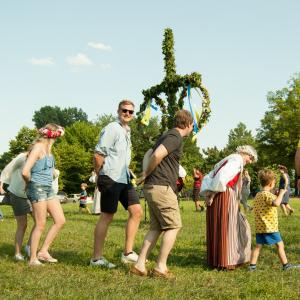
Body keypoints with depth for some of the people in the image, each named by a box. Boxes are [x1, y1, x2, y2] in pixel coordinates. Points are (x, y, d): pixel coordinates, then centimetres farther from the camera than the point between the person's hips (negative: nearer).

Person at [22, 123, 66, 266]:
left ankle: (43, 251, 14)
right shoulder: (38, 147, -14)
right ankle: (33, 259, 8)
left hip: (48, 189, 9)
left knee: (60, 220, 6)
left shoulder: (48, 148, 12)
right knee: (40, 225, -3)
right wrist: (29, 183, -3)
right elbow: (25, 172, -22)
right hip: (38, 189, -9)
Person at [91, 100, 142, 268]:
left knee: (137, 211, 2)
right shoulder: (112, 129, -10)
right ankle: (97, 258, 7)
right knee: (107, 217, -3)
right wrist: (101, 176, -4)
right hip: (110, 179, -8)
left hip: (124, 179, 8)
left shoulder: (127, 131, 17)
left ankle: (128, 253, 8)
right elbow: (98, 155, -13)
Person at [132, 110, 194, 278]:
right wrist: (146, 175, -10)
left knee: (156, 228, 11)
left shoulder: (167, 136, 21)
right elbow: (157, 155, -23)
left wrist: (146, 175, 16)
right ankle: (161, 267, -1)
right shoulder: (175, 137, -11)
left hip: (152, 188, 10)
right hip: (162, 187, -10)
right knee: (174, 226, -2)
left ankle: (140, 265, 8)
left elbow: (151, 154, 26)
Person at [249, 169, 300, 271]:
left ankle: (252, 265, 7)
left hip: (259, 227, 8)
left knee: (258, 246, 10)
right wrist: (281, 193, -22)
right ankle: (286, 265, 11)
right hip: (270, 227, -8)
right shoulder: (267, 194, -17)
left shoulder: (258, 195, 11)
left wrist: (275, 196, 22)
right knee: (280, 245, 5)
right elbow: (276, 203, -35)